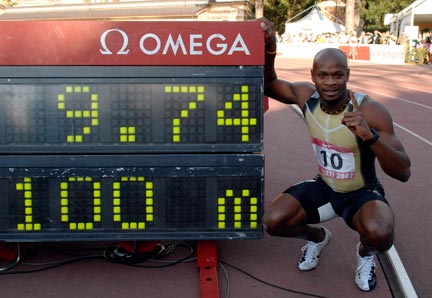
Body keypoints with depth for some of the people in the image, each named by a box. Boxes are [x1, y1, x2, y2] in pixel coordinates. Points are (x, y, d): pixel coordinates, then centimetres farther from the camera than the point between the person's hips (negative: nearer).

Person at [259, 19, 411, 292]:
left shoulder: (370, 111, -27)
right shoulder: (307, 96, -14)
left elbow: (403, 172, -29)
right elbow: (269, 86, 5)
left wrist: (370, 135, -46)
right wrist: (269, 51, -16)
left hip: (363, 193, -4)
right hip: (324, 187, 4)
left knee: (379, 234, -36)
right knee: (272, 222, -15)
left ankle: (366, 253, 6)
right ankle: (317, 236, 21)